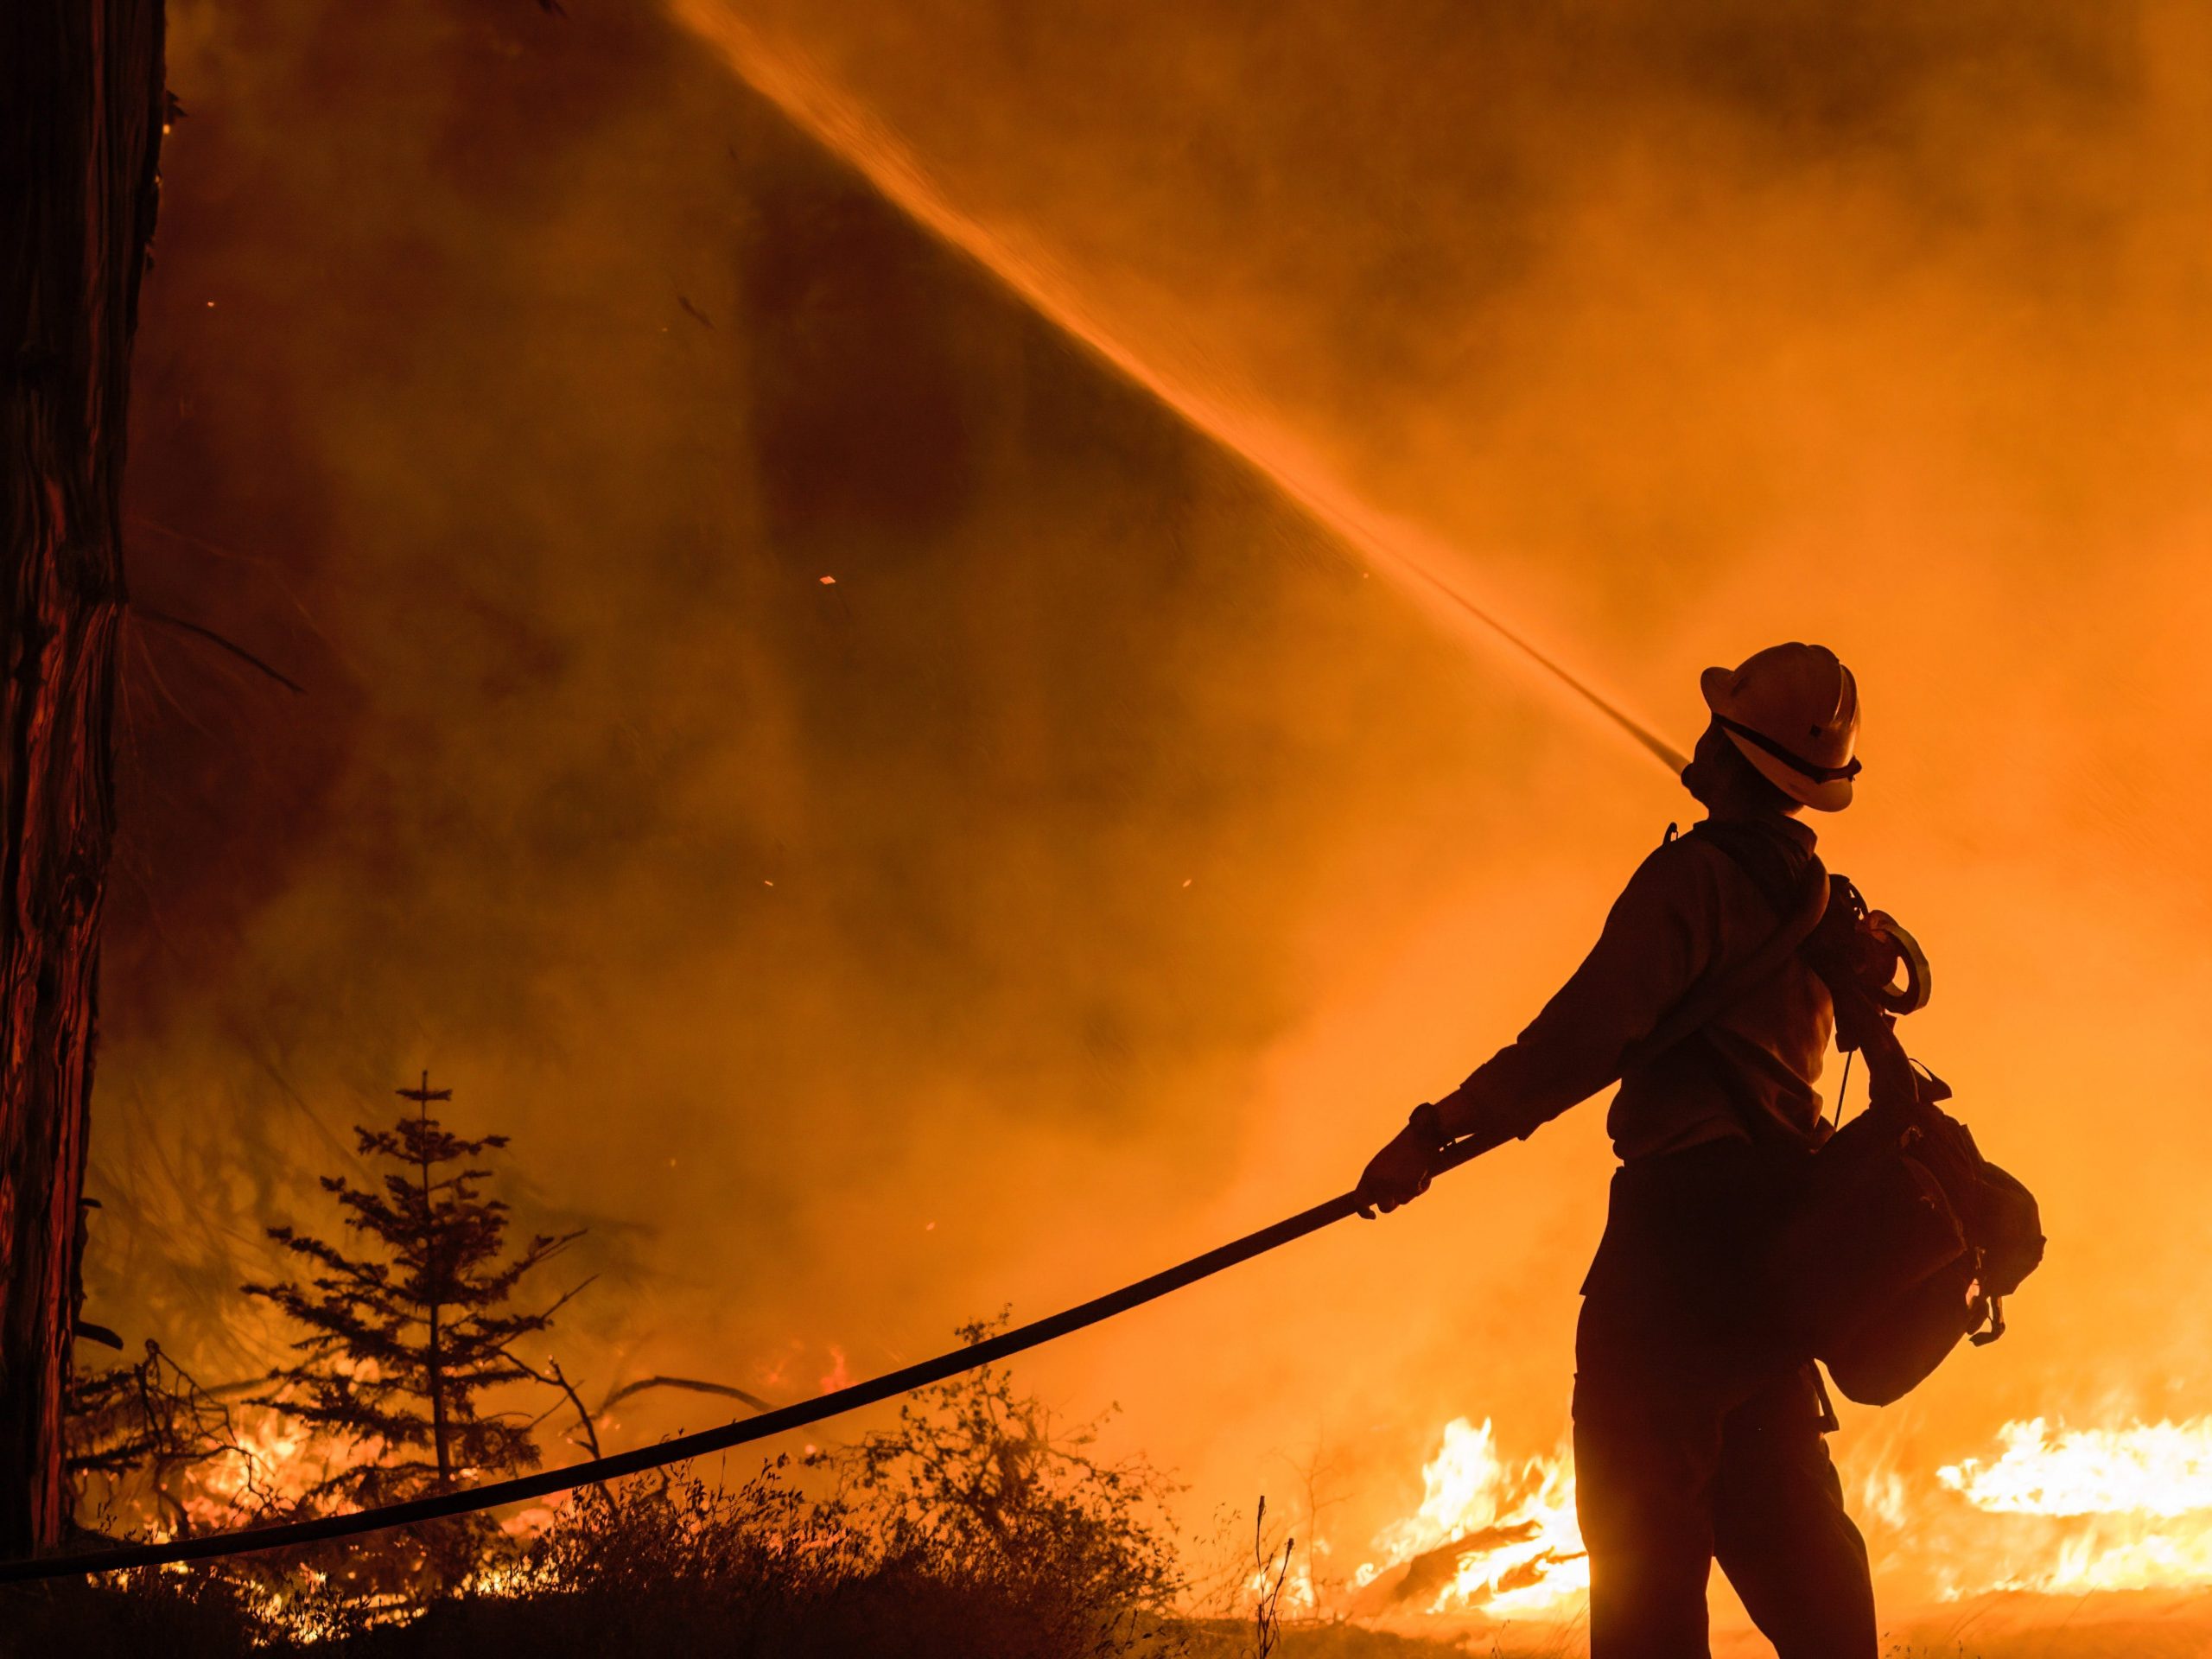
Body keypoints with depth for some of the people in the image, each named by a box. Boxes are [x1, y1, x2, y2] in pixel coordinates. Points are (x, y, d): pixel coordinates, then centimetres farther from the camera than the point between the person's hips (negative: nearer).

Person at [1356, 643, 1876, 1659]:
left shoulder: (1697, 872, -8)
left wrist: (1440, 1126, -18)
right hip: (1774, 1226, 9)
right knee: (1778, 1516, 12)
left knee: (1641, 1519, -12)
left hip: (1688, 1208, -9)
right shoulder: (1810, 897, 18)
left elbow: (1593, 1027, -18)